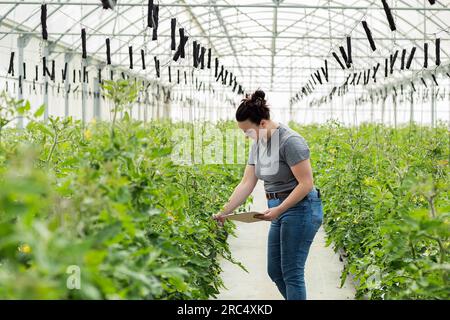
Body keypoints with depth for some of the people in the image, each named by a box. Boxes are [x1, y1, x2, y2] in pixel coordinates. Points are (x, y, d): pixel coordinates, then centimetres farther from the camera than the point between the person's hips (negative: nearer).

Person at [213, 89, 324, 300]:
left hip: (300, 209, -9)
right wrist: (224, 212, 0)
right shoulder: (258, 144, 7)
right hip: (281, 211, 9)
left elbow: (306, 184, -20)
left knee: (292, 273, -5)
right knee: (275, 271, 13)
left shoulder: (290, 141, -19)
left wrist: (278, 210, -23)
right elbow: (246, 184, 7)